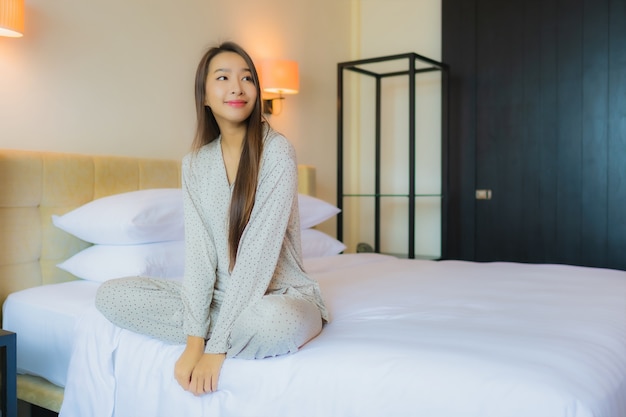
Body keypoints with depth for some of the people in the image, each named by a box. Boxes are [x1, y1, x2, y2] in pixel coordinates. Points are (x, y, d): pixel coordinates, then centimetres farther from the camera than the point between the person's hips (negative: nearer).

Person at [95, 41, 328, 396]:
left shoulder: (277, 151, -15)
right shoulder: (195, 162, 1)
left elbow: (258, 254, -21)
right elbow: (199, 251, -7)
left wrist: (216, 347, -23)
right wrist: (195, 339, -18)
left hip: (282, 295, -4)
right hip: (220, 294, 5)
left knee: (272, 321, -40)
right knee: (110, 294, -8)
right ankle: (225, 333, -8)